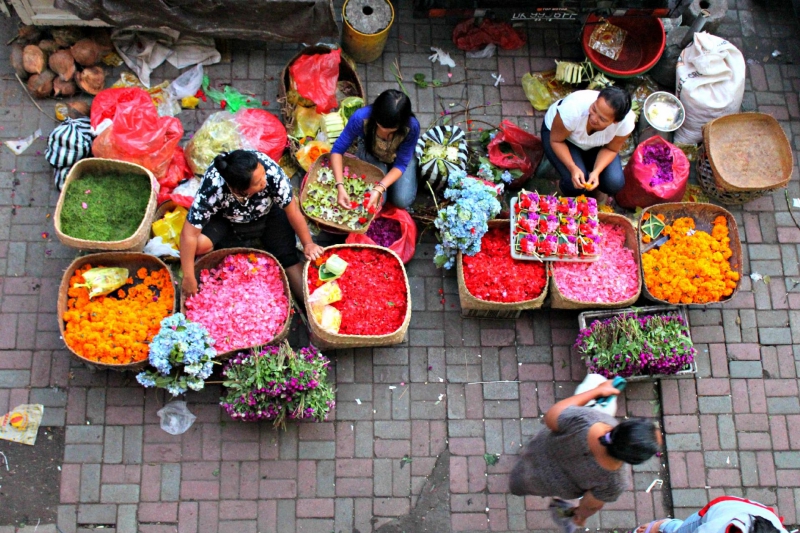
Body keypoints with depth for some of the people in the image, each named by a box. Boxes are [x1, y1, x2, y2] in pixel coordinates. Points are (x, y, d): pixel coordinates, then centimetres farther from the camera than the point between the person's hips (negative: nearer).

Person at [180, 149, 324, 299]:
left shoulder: (270, 169, -36)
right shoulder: (212, 187, -39)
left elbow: (292, 209, -22)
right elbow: (189, 234, -33)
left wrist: (308, 244, -17)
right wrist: (189, 278, -30)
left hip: (268, 213, 1)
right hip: (226, 219, -1)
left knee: (287, 257, -16)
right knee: (200, 243, -27)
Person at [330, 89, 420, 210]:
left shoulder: (411, 127, -38)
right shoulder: (361, 117, -39)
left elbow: (401, 164, -27)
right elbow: (337, 150, -28)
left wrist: (379, 189, -41)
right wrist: (340, 186, -41)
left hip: (399, 157, 0)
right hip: (371, 154, 0)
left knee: (402, 201, -13)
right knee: (374, 200, -15)